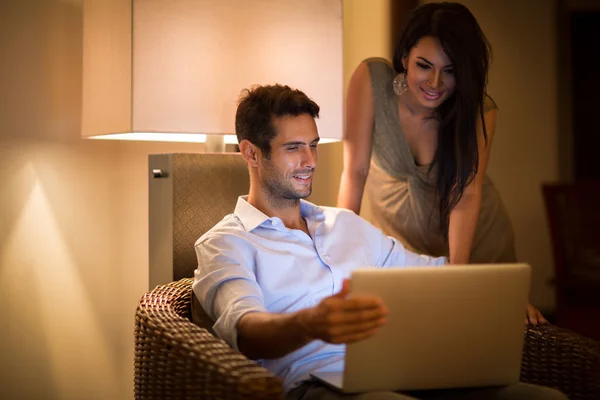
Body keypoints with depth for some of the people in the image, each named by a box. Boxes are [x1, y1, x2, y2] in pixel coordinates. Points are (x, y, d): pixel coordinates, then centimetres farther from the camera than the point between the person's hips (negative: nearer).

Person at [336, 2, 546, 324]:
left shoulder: (480, 111, -23)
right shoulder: (371, 79, -26)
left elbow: (466, 195, -28)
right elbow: (355, 170, -24)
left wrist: (456, 273, -39)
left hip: (473, 240, 0)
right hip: (397, 235, 0)